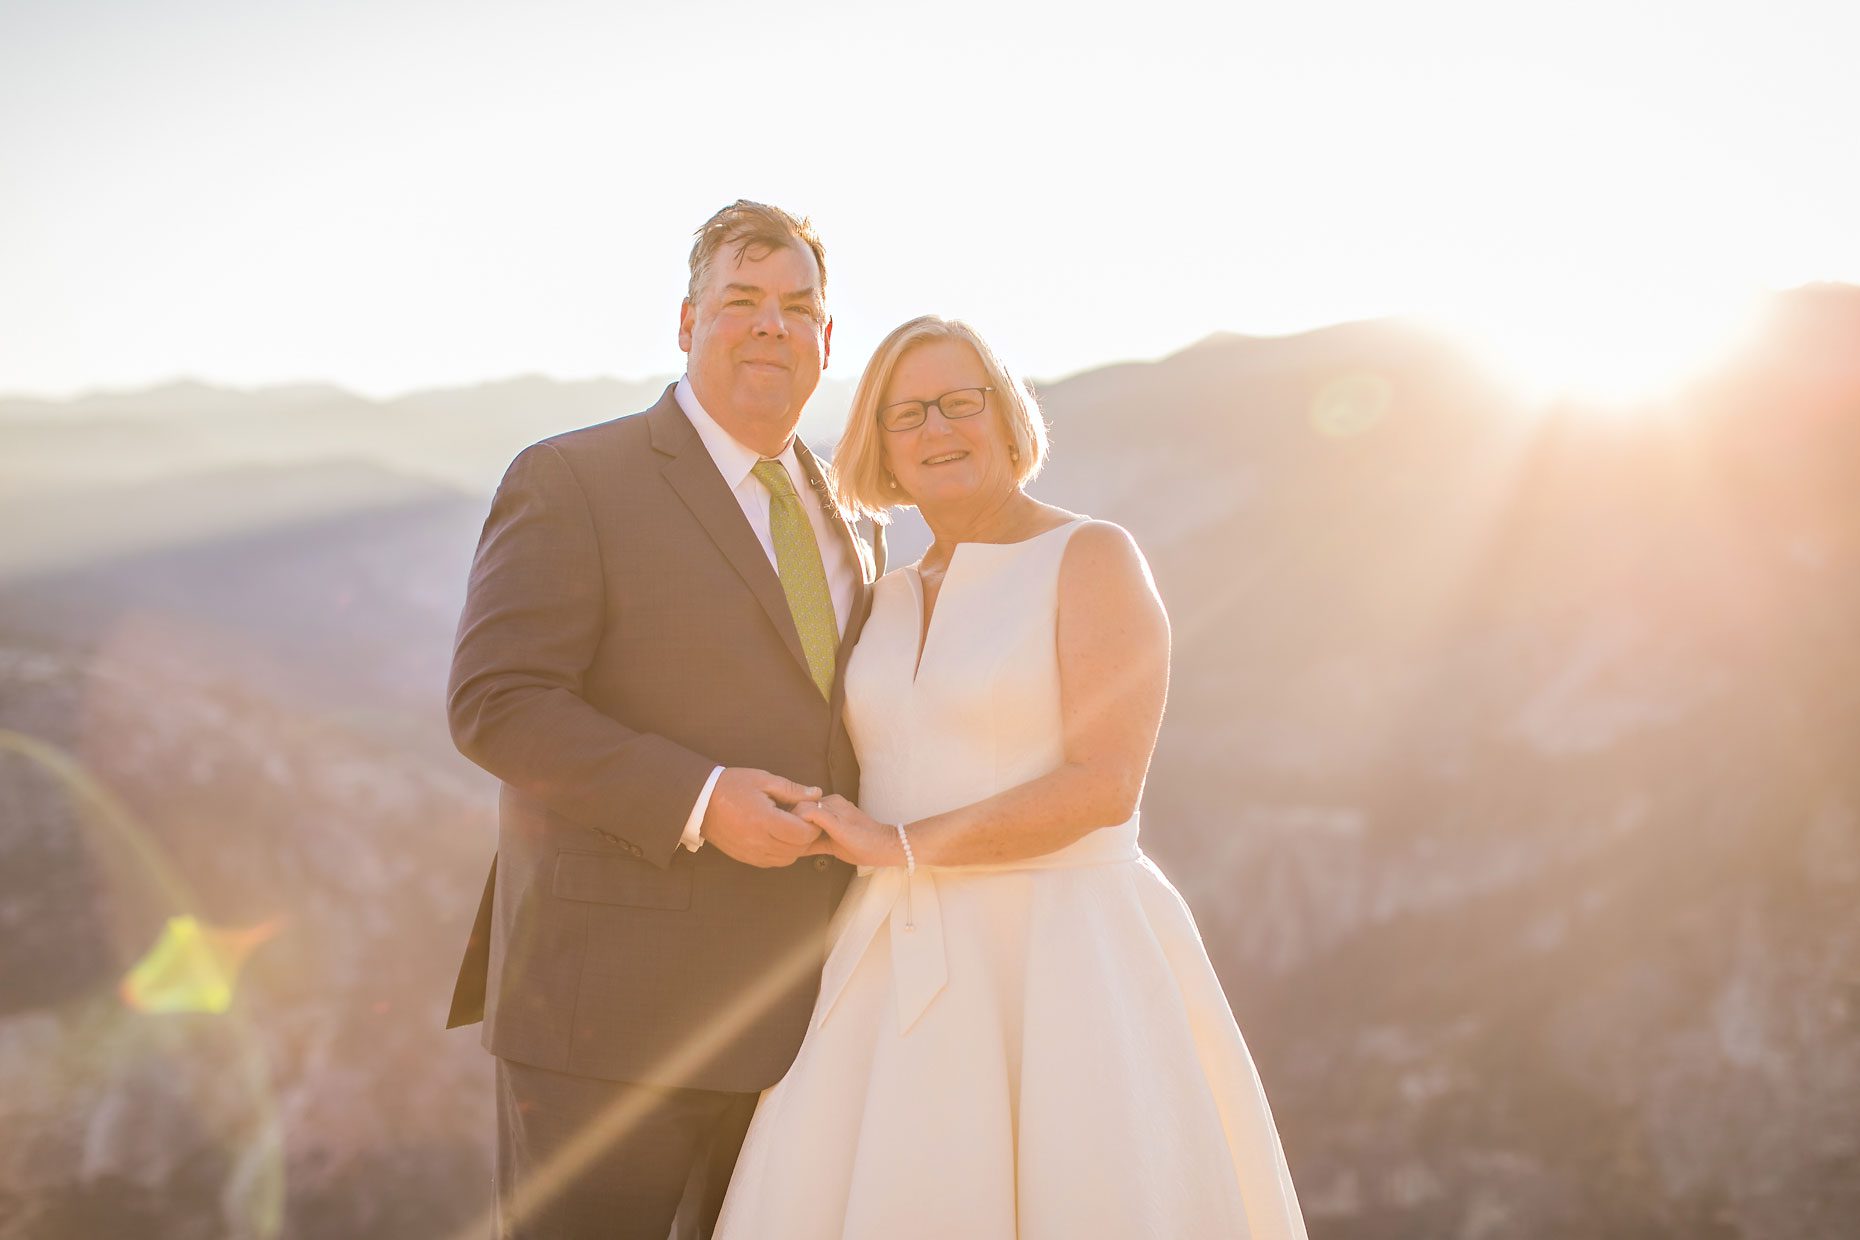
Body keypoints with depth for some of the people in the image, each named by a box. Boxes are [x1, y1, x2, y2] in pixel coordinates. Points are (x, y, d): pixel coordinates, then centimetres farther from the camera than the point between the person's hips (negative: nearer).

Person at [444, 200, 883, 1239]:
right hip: (611, 1009, -6)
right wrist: (697, 802, -23)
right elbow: (496, 705, -14)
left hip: (801, 1018, 6)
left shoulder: (851, 527, 16)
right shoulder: (571, 482, -5)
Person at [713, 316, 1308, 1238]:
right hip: (906, 975, 5)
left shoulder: (1091, 557, -4)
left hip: (1065, 963, -5)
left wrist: (903, 846, -14)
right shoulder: (891, 601, 15)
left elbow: (1105, 783, -14)